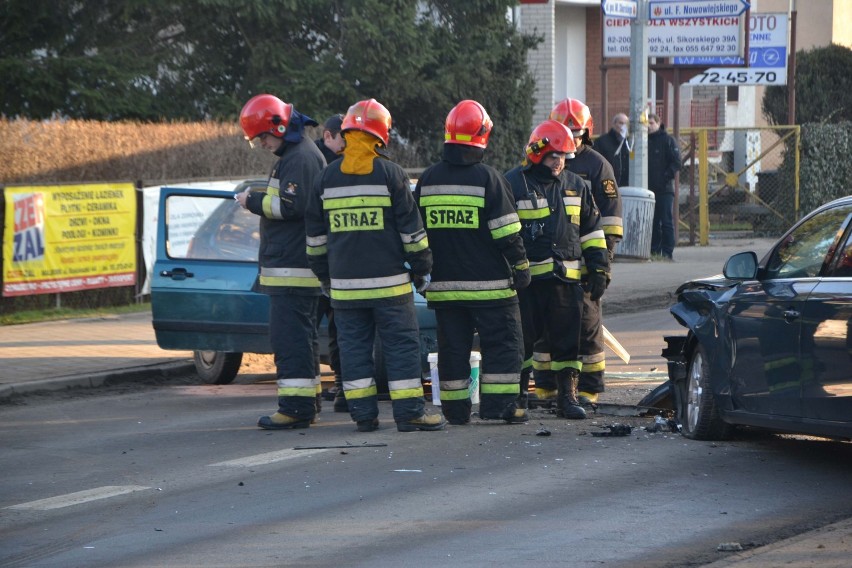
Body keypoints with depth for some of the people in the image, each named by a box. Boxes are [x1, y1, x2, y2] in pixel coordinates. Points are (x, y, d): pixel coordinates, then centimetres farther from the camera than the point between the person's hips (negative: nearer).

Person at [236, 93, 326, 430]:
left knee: (289, 335, -12)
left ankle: (296, 407, -14)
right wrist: (257, 201, 14)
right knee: (300, 335, 15)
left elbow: (291, 206, -22)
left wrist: (253, 201, -11)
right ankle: (306, 402, 20)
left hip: (292, 267, -11)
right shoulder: (293, 155, 20)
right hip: (293, 265, 11)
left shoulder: (300, 158, -14)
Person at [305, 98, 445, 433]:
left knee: (354, 346, 8)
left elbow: (315, 235, 12)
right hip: (388, 280, -3)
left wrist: (324, 275, 22)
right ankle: (409, 413, -1)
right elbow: (411, 228, -3)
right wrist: (421, 268, 7)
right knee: (402, 345, 1)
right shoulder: (390, 173, -5)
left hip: (344, 283, 3)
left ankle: (363, 414, 6)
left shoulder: (327, 177, 6)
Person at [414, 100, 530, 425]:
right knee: (502, 343, 2)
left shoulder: (428, 179, 5)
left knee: (452, 347, 9)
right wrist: (521, 265, 0)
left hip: (444, 283, 5)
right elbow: (506, 231, -10)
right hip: (488, 283, -5)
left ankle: (455, 410, 10)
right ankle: (499, 405, -3)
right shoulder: (488, 178, -10)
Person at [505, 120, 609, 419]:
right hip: (526, 278, -4)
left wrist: (599, 269, 13)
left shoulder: (575, 186, 14)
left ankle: (567, 396, 11)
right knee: (522, 341, -1)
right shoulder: (514, 184, 0)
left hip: (566, 279, 4)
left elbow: (592, 230, 19)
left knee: (567, 341, 5)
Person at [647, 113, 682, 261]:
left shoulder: (668, 140, 0)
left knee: (666, 222, -5)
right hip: (649, 188, 5)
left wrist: (667, 176, -14)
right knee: (652, 222, 6)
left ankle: (667, 252, -4)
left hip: (665, 189, -5)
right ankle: (654, 251, 10)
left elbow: (676, 162, -5)